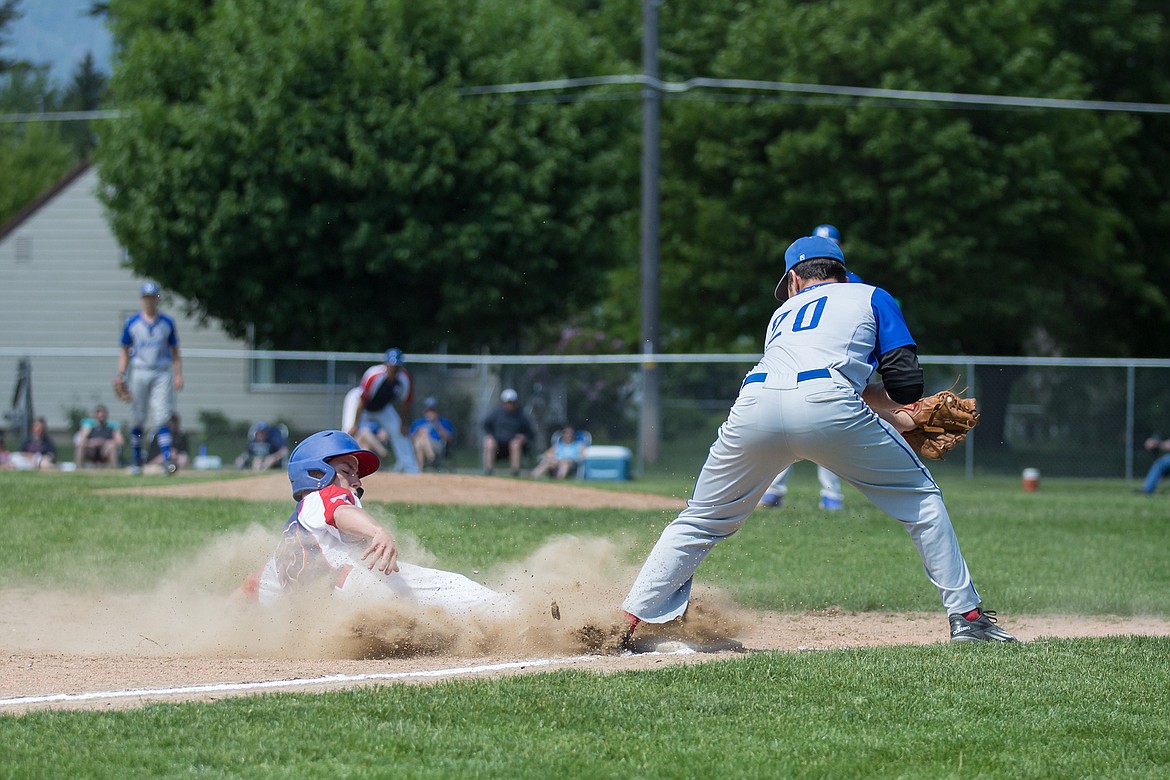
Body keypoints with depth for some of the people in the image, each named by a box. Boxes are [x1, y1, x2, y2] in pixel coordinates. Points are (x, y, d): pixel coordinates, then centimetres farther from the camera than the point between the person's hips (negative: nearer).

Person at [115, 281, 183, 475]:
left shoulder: (167, 323, 8)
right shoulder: (132, 322, 8)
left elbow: (175, 352, 10)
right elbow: (125, 351, 10)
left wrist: (178, 375, -2)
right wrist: (120, 375, -1)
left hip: (162, 374, -1)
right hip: (139, 373, 1)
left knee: (161, 419, -11)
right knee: (137, 419, 3)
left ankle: (167, 460, -18)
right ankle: (137, 461, 14)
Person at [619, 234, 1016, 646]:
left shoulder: (783, 312, 38)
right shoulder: (871, 297, 29)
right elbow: (906, 381, 17)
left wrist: (897, 415, 40)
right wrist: (900, 414, 37)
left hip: (755, 407, 3)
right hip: (826, 408, -3)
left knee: (700, 521, 19)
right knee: (919, 497, 16)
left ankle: (627, 624, 12)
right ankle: (966, 616, 11)